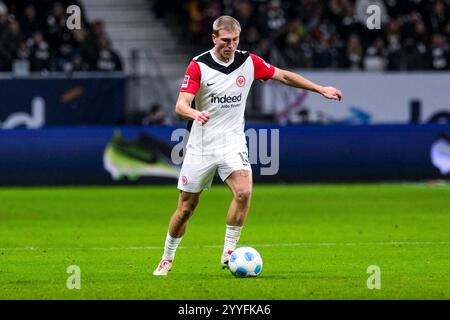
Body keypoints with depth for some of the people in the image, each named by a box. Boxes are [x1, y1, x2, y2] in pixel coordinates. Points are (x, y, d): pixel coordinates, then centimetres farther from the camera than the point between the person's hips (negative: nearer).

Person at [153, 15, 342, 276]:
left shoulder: (249, 63, -2)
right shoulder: (198, 66, -11)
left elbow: (283, 76, 12)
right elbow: (181, 105, -19)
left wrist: (320, 89, 11)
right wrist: (195, 113, -43)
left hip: (232, 142, 2)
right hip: (201, 145, -2)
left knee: (244, 191, -25)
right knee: (186, 208, 4)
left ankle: (229, 253, -13)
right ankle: (167, 258, 25)